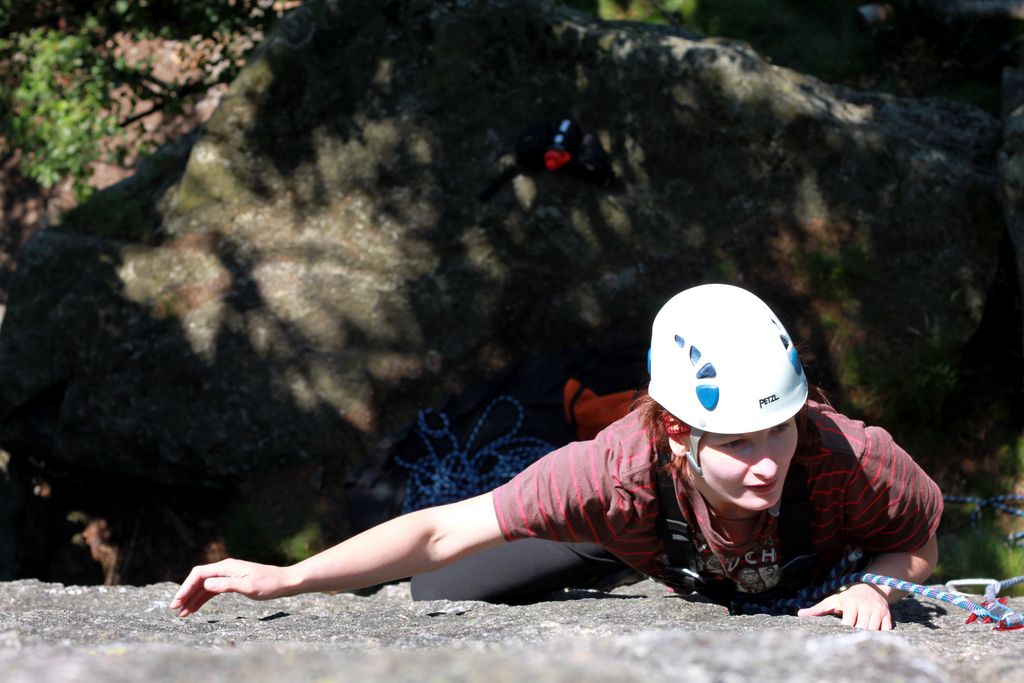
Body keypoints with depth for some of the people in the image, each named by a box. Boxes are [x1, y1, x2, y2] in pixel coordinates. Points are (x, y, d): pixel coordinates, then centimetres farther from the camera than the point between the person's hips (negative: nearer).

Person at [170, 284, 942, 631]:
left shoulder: (851, 458, -46)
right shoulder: (626, 467, -47)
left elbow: (920, 546, -23)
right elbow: (444, 532, -42)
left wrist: (880, 585, -46)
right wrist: (282, 579, -47)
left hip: (809, 561, 0)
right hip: (647, 531, 0)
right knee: (437, 596, 4)